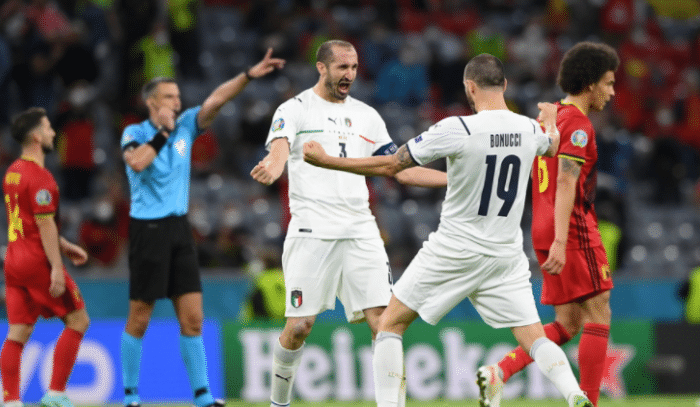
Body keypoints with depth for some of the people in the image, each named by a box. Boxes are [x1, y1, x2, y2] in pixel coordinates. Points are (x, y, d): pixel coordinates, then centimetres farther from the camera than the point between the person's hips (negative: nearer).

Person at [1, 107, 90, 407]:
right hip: (37, 261, -9)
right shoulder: (39, 177, -15)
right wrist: (56, 267, -19)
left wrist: (63, 245, 27)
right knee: (78, 320, 3)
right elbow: (45, 224, -19)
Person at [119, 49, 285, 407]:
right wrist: (163, 130, -16)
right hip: (148, 229, -5)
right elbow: (137, 162, -25)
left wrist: (249, 75, -16)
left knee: (192, 317, 0)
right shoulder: (134, 133, -4)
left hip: (179, 229, 5)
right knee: (139, 319, 0)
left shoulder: (185, 126, 9)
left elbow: (215, 100, -4)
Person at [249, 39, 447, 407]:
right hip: (312, 232, -4)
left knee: (382, 318, -8)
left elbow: (401, 169, 18)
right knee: (299, 325, -4)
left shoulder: (366, 115, 16)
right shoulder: (295, 110, 1)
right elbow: (279, 147, -19)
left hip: (360, 231, 4)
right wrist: (272, 169, -44)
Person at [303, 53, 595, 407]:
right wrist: (551, 120, 51)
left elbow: (390, 166, -11)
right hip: (506, 256, 4)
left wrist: (326, 161, 0)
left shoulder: (456, 129, -16)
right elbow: (552, 146, 27)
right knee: (534, 339, 7)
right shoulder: (529, 129, -1)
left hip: (454, 253, -4)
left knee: (390, 324, 8)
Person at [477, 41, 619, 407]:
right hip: (574, 229, -9)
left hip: (544, 228, 9)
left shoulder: (550, 118, 18)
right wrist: (560, 241, -27)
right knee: (598, 317, -3)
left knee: (567, 325, 9)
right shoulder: (578, 124, -10)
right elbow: (566, 183, -20)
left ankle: (498, 372, -4)